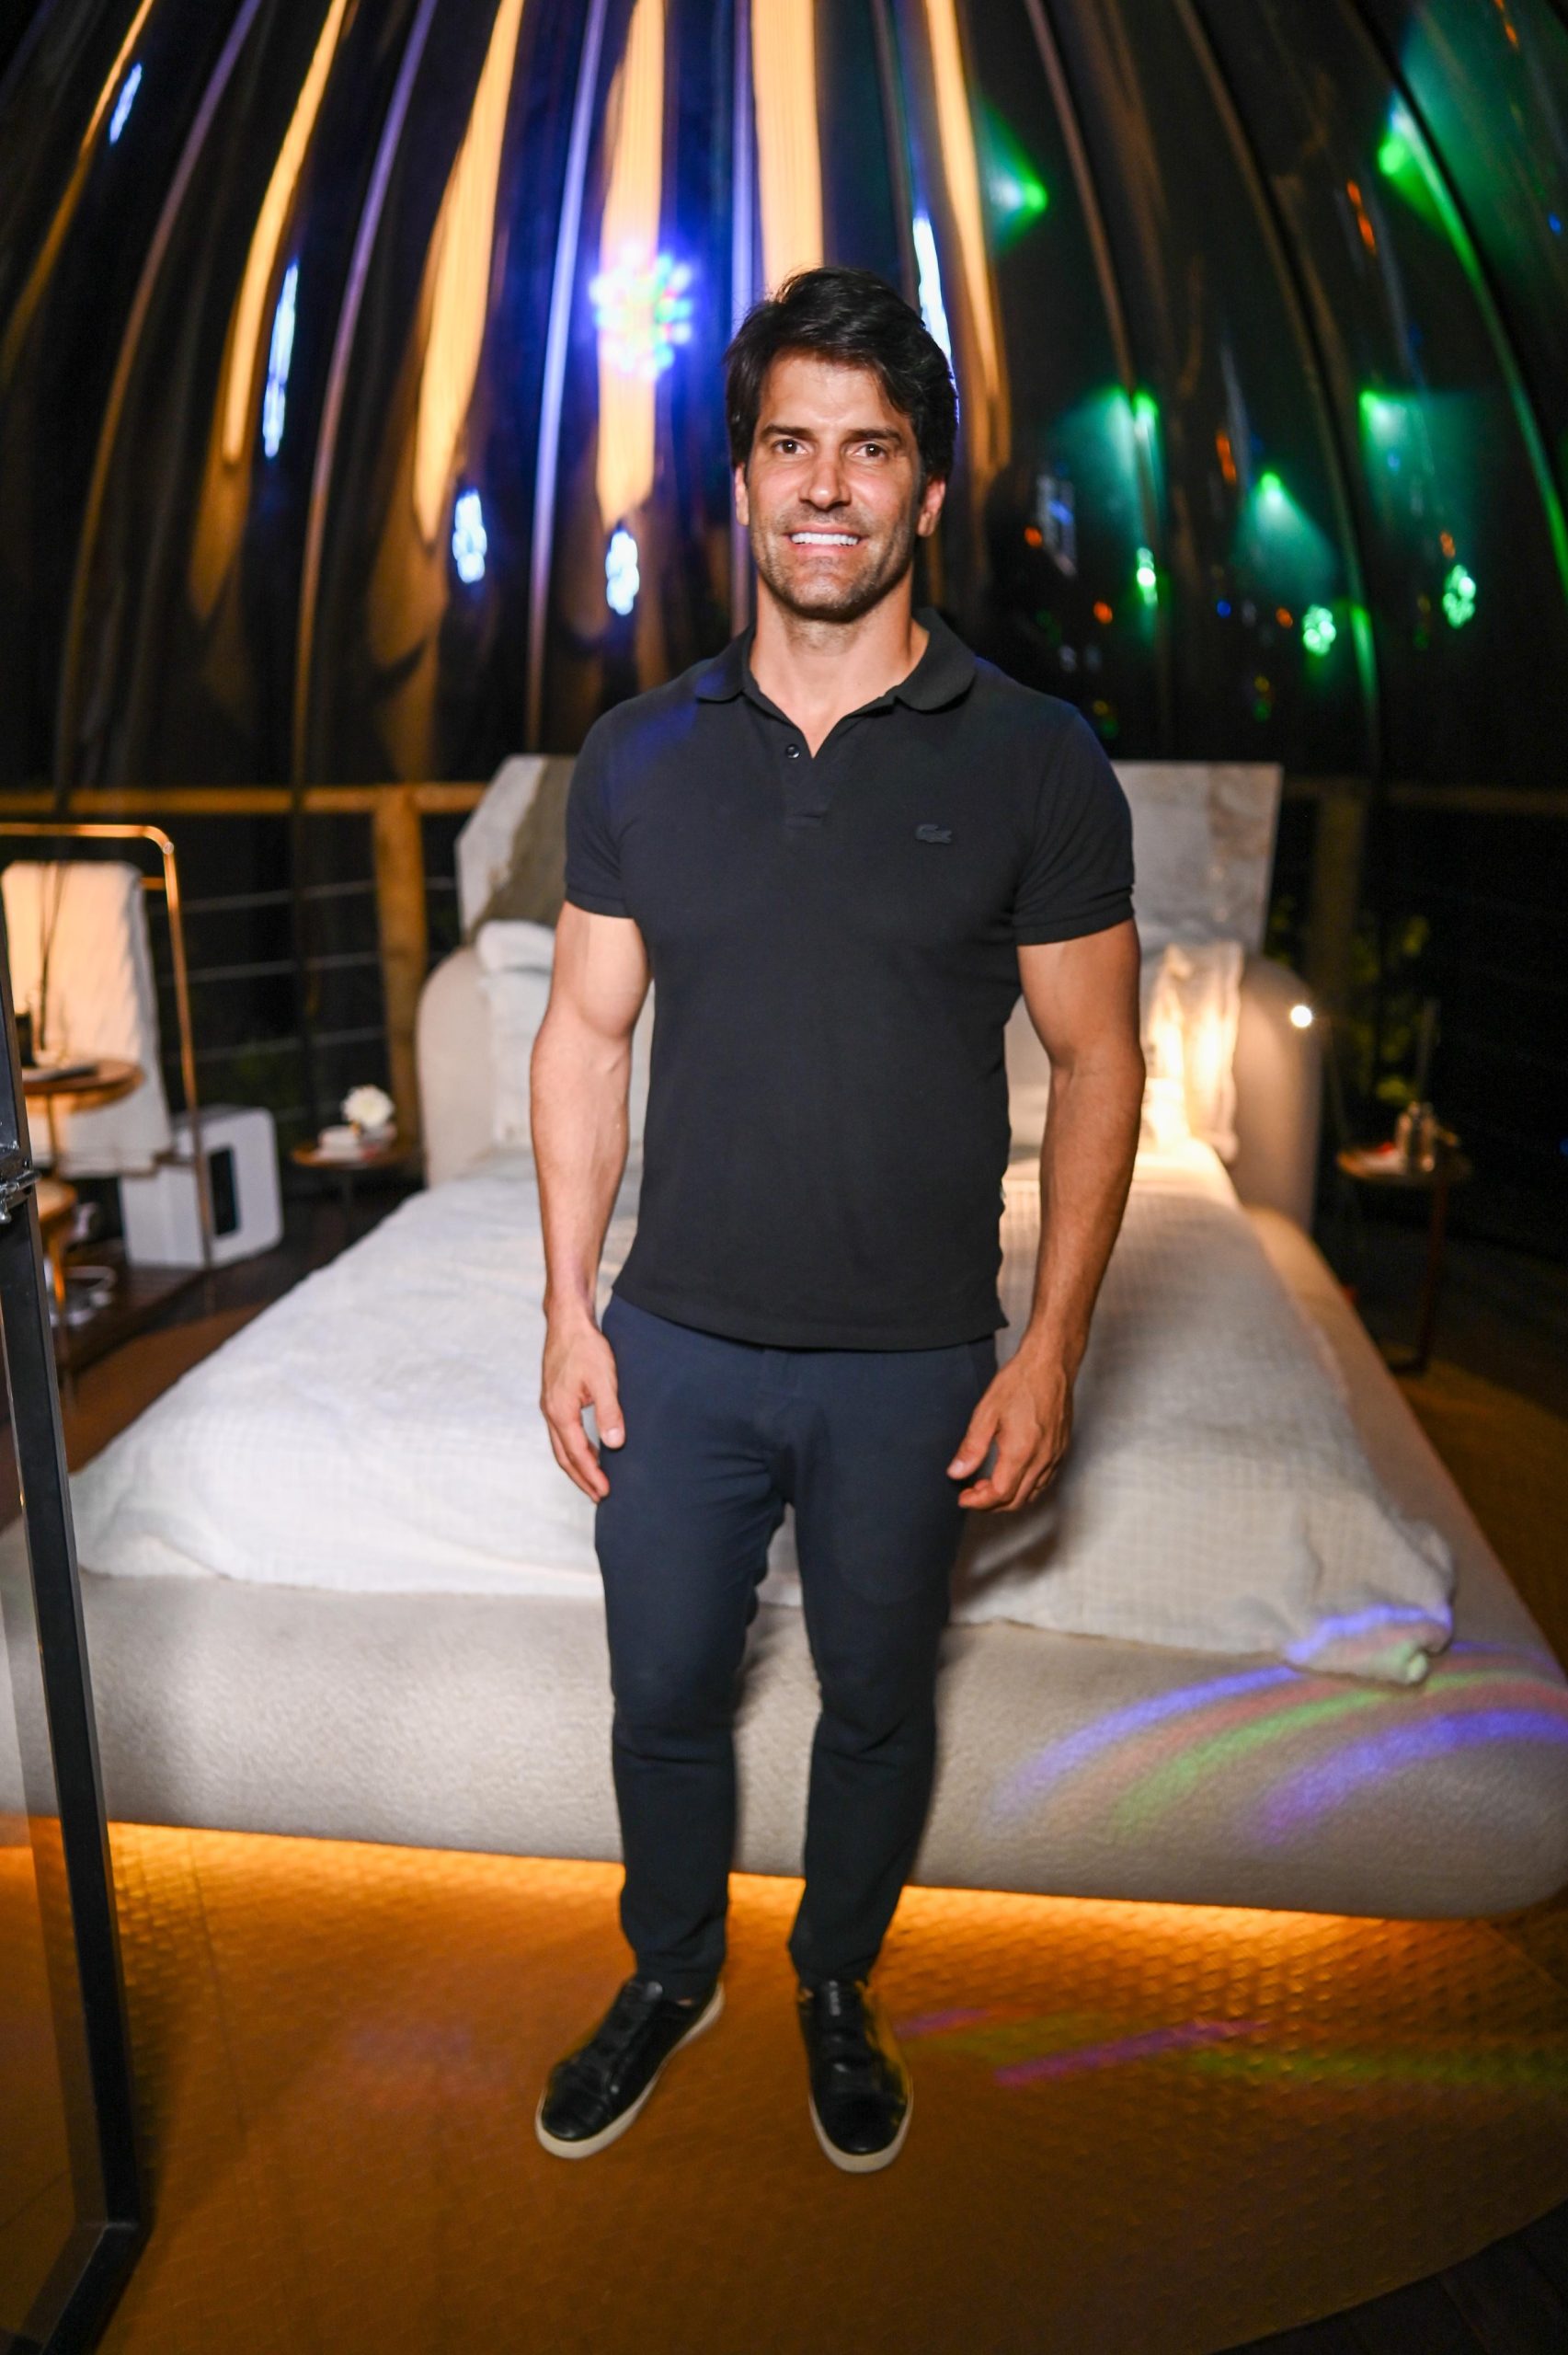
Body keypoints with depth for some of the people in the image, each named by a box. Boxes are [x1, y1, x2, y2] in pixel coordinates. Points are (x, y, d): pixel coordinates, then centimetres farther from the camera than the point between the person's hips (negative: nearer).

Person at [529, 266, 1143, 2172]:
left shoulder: (1035, 764, -7)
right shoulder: (638, 757, 0)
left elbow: (1096, 1063, -4)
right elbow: (585, 1033, 3)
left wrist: (1051, 1346, -8)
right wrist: (568, 1311, 0)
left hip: (913, 1362, -1)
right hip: (677, 1342, 2)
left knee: (876, 1699, 18)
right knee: (664, 1691, 17)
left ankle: (838, 1987, 46)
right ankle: (668, 1974, 46)